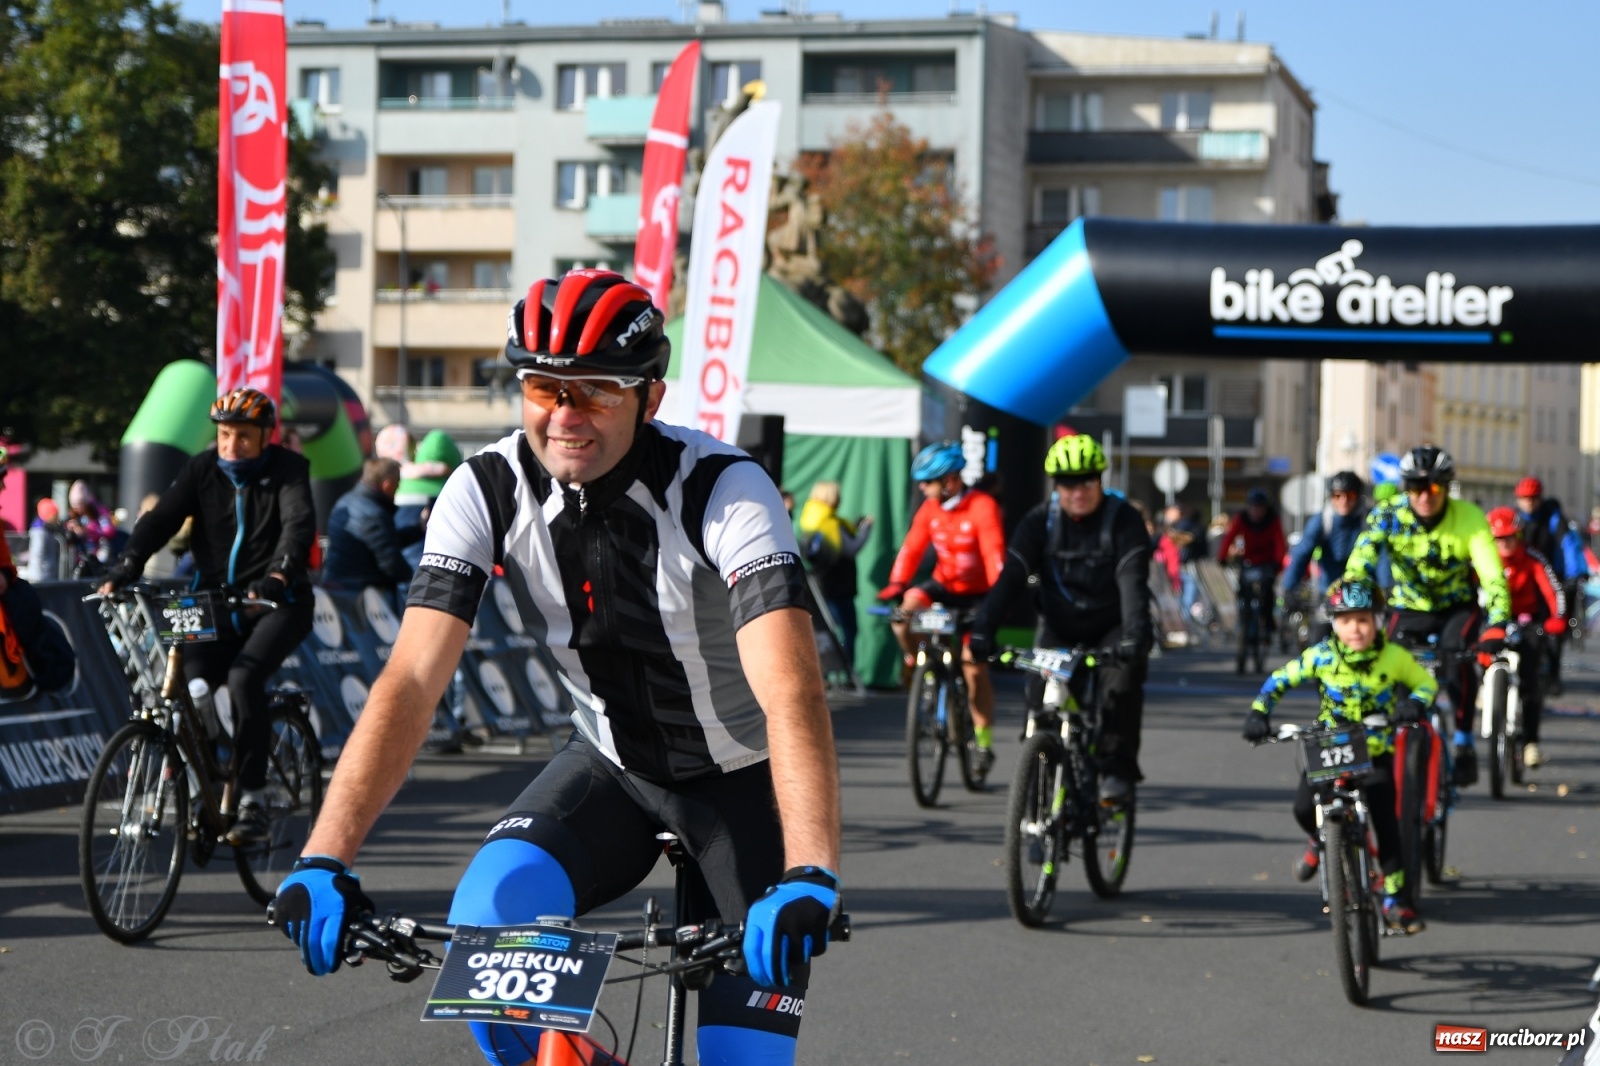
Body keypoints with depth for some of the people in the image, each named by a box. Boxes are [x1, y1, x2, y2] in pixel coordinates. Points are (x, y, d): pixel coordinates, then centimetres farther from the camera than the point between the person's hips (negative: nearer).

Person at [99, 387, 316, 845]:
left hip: (277, 602, -4)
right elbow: (161, 519, -9)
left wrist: (278, 573, -43)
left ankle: (253, 799, -21)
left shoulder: (287, 469, -7)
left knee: (243, 678, -28)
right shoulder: (202, 469, 3)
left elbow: (299, 524, -24)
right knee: (187, 685, -17)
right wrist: (125, 568, -27)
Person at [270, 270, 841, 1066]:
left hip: (741, 782, -2)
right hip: (612, 767, 3)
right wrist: (324, 860, -35)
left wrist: (810, 879, -54)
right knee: (487, 916, -26)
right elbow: (412, 678, -24)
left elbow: (791, 693, -40)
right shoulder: (487, 492, -17)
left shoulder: (724, 490, -27)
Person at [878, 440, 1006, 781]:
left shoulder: (982, 507, -20)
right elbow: (912, 547, -9)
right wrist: (896, 584, -23)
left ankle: (984, 743, 8)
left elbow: (994, 553, -27)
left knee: (974, 666, -4)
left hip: (976, 594, -4)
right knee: (907, 606, -27)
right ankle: (917, 663, 0)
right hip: (943, 586, 5)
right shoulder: (930, 509, -4)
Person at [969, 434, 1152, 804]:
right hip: (1059, 624, 2)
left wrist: (1135, 635, -47)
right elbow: (1010, 576, -20)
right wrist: (983, 630, -34)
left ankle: (1117, 769, -16)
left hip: (1111, 626, -2)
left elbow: (1133, 581, -30)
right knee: (1041, 692, -16)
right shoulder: (1040, 521, -11)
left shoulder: (1123, 520, -17)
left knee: (1123, 677, -29)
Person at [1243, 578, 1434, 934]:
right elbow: (1279, 680, -3)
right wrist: (1258, 712, -17)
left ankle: (1396, 898, -1)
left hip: (1376, 751, -1)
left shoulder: (1394, 657, -14)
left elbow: (1426, 682, 0)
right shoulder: (1321, 656, -13)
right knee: (1304, 808, -15)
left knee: (1386, 822, -13)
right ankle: (1321, 842, 23)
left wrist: (1415, 704, -22)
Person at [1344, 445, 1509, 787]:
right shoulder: (1387, 516, -19)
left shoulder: (1469, 518, -21)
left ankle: (1464, 744, -17)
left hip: (1459, 607, -2)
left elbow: (1493, 576, -28)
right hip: (1410, 608, 2)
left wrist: (1497, 625, -42)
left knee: (1457, 655, -30)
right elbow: (1358, 569, -25)